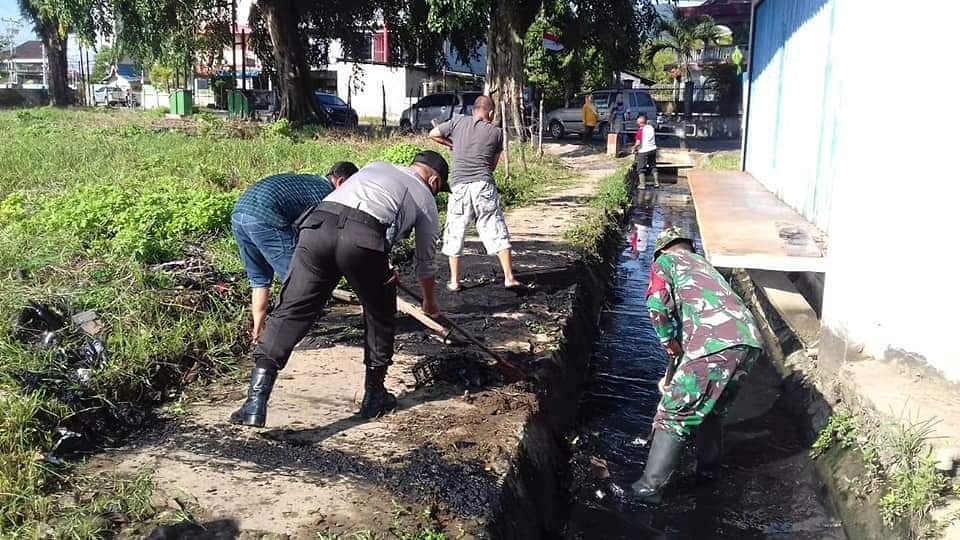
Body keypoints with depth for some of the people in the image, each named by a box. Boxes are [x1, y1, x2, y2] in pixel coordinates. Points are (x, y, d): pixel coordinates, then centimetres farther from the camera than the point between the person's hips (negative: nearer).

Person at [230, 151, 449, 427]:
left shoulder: (377, 166, 38)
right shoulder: (426, 198, 28)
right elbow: (425, 262, 36)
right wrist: (429, 302, 55)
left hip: (318, 223, 3)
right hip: (364, 239, -3)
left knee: (290, 312, 2)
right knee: (380, 317, 21)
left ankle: (256, 401, -6)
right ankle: (374, 396, 30)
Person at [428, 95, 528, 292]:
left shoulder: (458, 121, 7)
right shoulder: (496, 132, 7)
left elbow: (433, 134, 15)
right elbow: (493, 164, 12)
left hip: (459, 186, 1)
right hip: (484, 186, -1)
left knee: (454, 235, 12)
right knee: (497, 233, 5)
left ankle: (454, 281, 14)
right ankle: (509, 278, 3)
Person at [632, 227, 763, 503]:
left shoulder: (665, 261, 16)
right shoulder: (704, 265, 37)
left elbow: (657, 303, -7)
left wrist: (668, 341, 8)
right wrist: (674, 377, 44)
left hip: (714, 344, -7)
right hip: (749, 340, 7)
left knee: (674, 415, 4)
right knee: (713, 409, 28)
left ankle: (650, 486, 8)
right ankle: (707, 469, 40)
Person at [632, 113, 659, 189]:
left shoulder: (640, 130, -16)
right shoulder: (651, 128, 5)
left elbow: (638, 142, -19)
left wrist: (634, 148, -1)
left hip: (643, 151, -7)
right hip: (653, 149, 7)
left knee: (641, 168, 3)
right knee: (653, 166, 18)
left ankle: (642, 184, 2)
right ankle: (657, 183, 19)